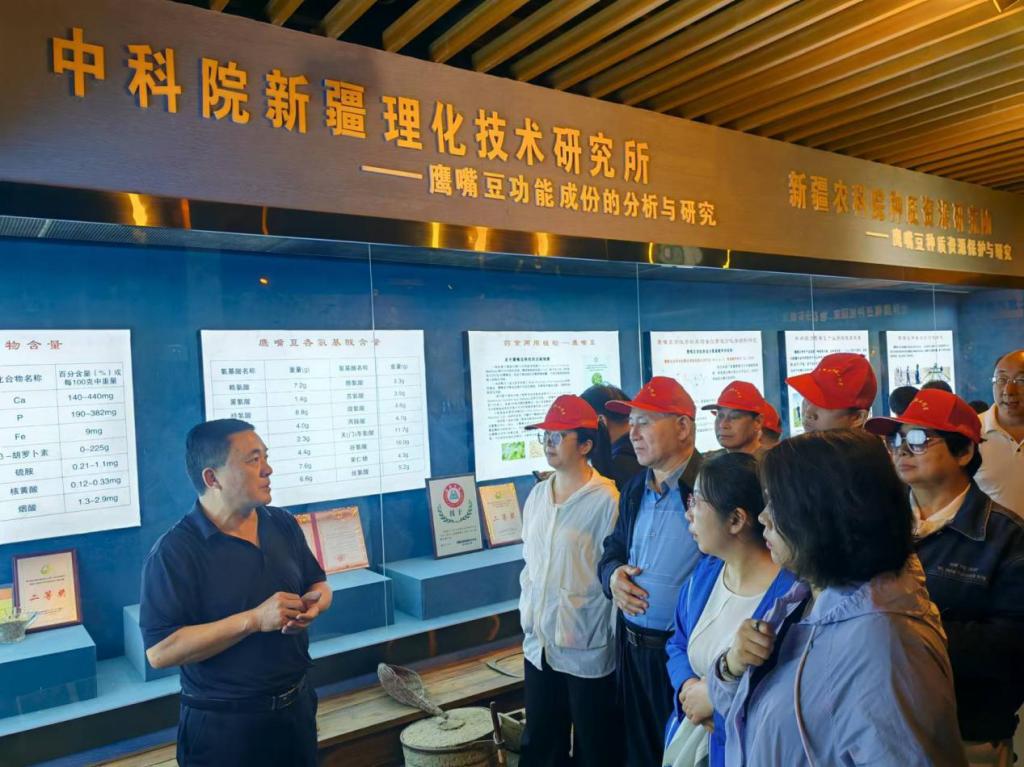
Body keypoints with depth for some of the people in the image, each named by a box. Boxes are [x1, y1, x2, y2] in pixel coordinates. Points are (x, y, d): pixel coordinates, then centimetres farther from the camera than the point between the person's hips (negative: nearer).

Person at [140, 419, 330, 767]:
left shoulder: (283, 524, 2)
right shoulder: (174, 550, -18)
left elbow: (317, 583, 13)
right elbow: (160, 651, -23)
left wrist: (315, 603, -10)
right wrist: (255, 619, -28)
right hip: (222, 725, -6)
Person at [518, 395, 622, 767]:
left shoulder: (606, 500, -17)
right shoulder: (537, 494, 4)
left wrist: (615, 642, -10)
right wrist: (527, 614, 12)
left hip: (588, 651, -6)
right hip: (539, 645, 6)